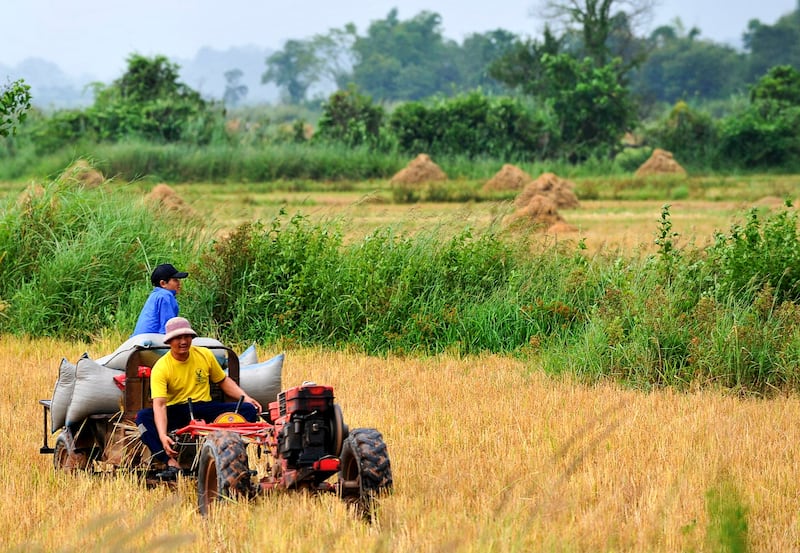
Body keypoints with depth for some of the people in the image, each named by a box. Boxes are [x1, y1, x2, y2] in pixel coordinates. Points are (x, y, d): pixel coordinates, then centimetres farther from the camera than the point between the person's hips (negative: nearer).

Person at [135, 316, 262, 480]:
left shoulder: (205, 355, 0)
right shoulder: (161, 368, -13)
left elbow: (223, 381, 15)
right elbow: (159, 404, -24)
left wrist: (246, 398, -1)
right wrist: (163, 436, -39)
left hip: (204, 408, 3)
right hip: (175, 411, -3)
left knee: (249, 410, -19)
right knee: (143, 416, -32)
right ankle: (172, 463, -41)